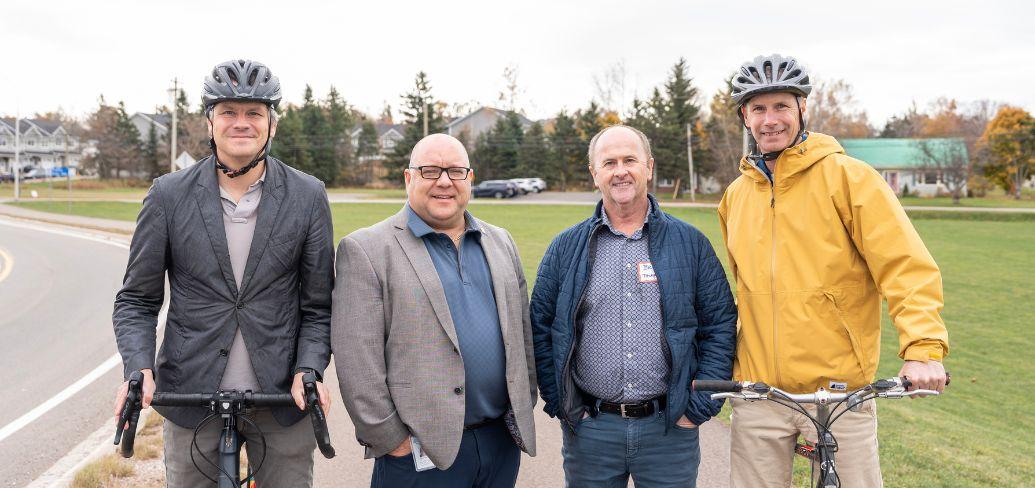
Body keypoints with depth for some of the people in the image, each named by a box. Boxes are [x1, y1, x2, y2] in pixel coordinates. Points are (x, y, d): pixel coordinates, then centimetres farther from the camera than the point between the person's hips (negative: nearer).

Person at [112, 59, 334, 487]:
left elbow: (318, 304, 2)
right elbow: (136, 301, 3)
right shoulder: (169, 195, -2)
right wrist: (139, 369, -13)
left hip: (283, 401, 0)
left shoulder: (308, 196, -2)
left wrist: (309, 369, -13)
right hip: (191, 397, 0)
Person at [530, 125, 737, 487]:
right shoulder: (566, 248, 4)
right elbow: (540, 331, 6)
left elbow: (720, 326, 3)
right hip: (590, 431, 1)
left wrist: (700, 406, -3)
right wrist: (562, 405, -1)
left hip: (670, 428, 0)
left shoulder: (690, 243, 4)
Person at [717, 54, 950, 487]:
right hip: (758, 389, 4)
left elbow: (906, 265, -11)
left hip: (839, 387, -4)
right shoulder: (736, 195, 10)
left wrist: (924, 347, -24)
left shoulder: (848, 176, -5)